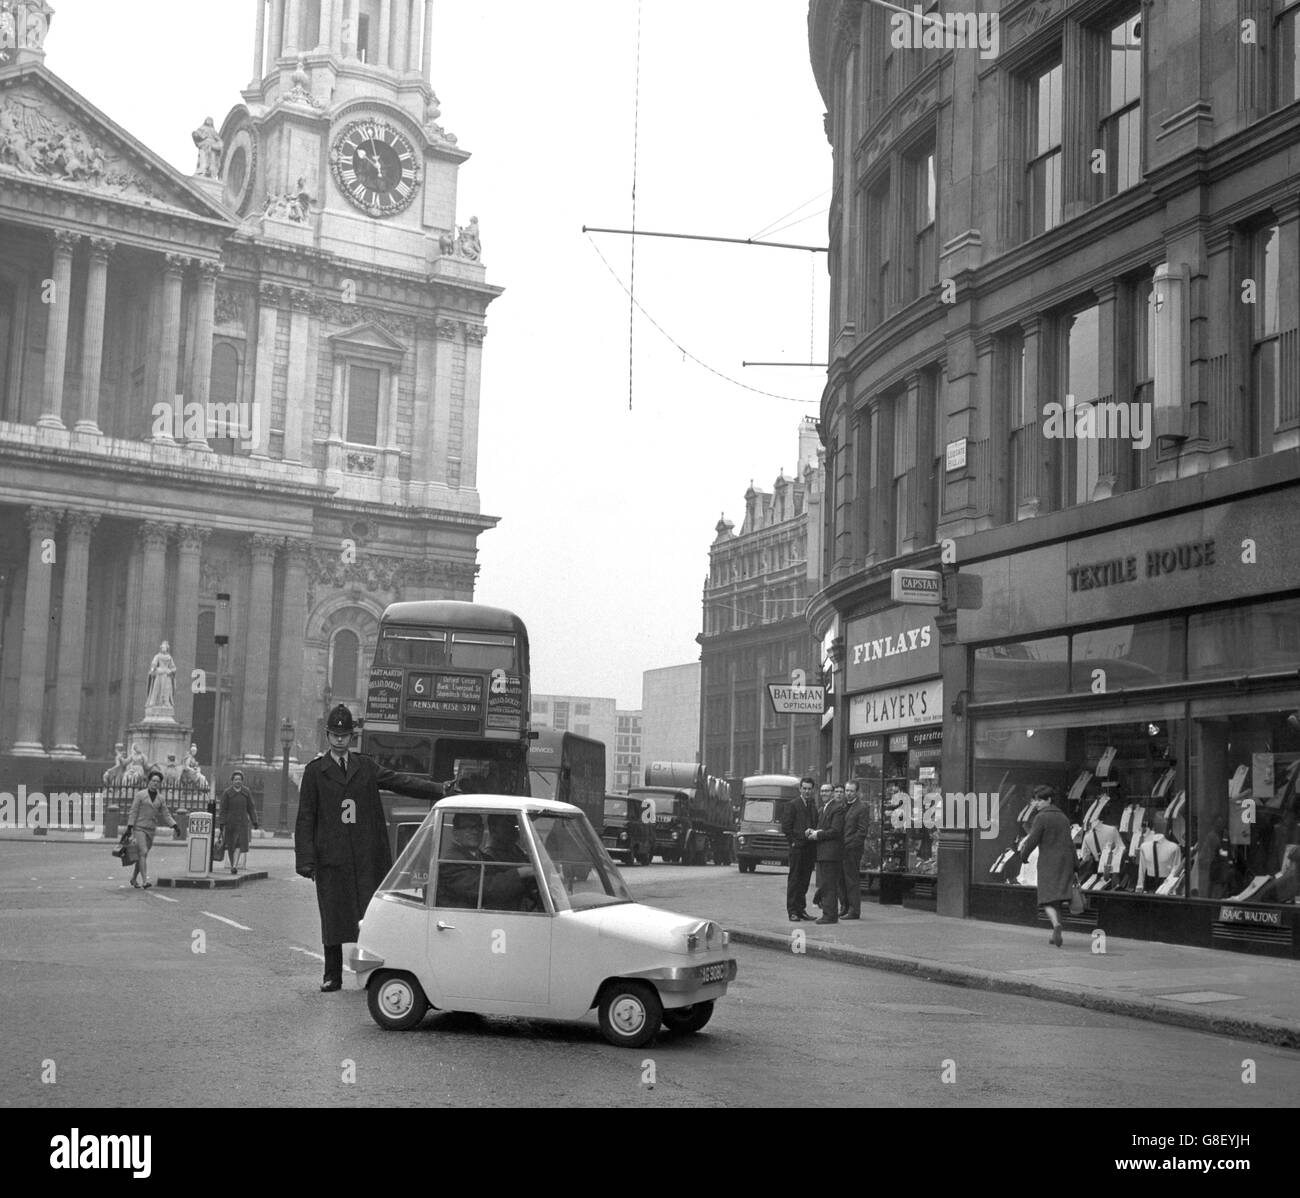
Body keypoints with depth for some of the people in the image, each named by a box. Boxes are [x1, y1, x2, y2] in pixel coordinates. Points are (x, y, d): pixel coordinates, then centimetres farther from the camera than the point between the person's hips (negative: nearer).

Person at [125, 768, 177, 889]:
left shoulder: (160, 799, 8)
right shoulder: (140, 795, -3)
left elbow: (166, 815, 8)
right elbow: (133, 811, -4)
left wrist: (175, 826, -4)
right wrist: (129, 828, -8)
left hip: (151, 829, 5)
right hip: (139, 828, -5)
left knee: (143, 855, 10)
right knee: (143, 853, -15)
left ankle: (133, 879, 26)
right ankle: (145, 880, -22)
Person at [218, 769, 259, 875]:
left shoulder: (246, 792, 3)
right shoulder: (227, 792, -4)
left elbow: (251, 807, 8)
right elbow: (223, 809, -5)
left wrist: (254, 821, 5)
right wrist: (221, 823, -10)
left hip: (242, 822, 1)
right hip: (230, 822, -1)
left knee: (239, 843, -13)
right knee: (230, 844, 9)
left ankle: (234, 866, -21)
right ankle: (232, 865, 23)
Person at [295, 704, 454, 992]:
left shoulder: (366, 766, 12)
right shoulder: (315, 771, 5)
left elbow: (400, 781, 6)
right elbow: (305, 818, 2)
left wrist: (439, 789, -5)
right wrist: (305, 859, -6)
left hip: (366, 857, 2)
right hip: (331, 858, -2)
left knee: (369, 914, 0)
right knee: (332, 917, 2)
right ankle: (332, 976, 12)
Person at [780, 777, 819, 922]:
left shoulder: (814, 805, 13)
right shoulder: (792, 805, -4)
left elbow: (816, 825, 16)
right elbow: (785, 827, -6)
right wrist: (793, 842, -9)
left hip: (810, 848, 5)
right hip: (797, 847, -5)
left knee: (805, 880, 10)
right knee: (794, 879, -1)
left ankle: (801, 909, 17)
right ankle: (792, 911, 2)